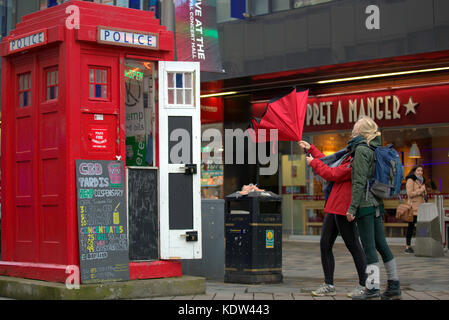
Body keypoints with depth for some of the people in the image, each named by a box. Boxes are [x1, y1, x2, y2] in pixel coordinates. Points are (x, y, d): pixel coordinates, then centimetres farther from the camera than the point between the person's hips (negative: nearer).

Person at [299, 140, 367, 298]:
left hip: (345, 212, -10)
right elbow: (330, 164, 32)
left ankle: (364, 285, 8)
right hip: (333, 209, 10)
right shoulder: (348, 157, 18)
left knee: (353, 246, -2)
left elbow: (332, 174, -14)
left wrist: (313, 162, 1)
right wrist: (311, 149, 37)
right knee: (325, 245, 8)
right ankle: (329, 285, 15)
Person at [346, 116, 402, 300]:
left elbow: (360, 181, -16)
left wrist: (352, 207, -16)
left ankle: (373, 288, -11)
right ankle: (394, 286, 14)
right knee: (381, 244, 11)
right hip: (376, 204, 8)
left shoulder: (361, 150, -10)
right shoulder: (375, 150, 14)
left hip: (365, 203, -8)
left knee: (369, 246, -9)